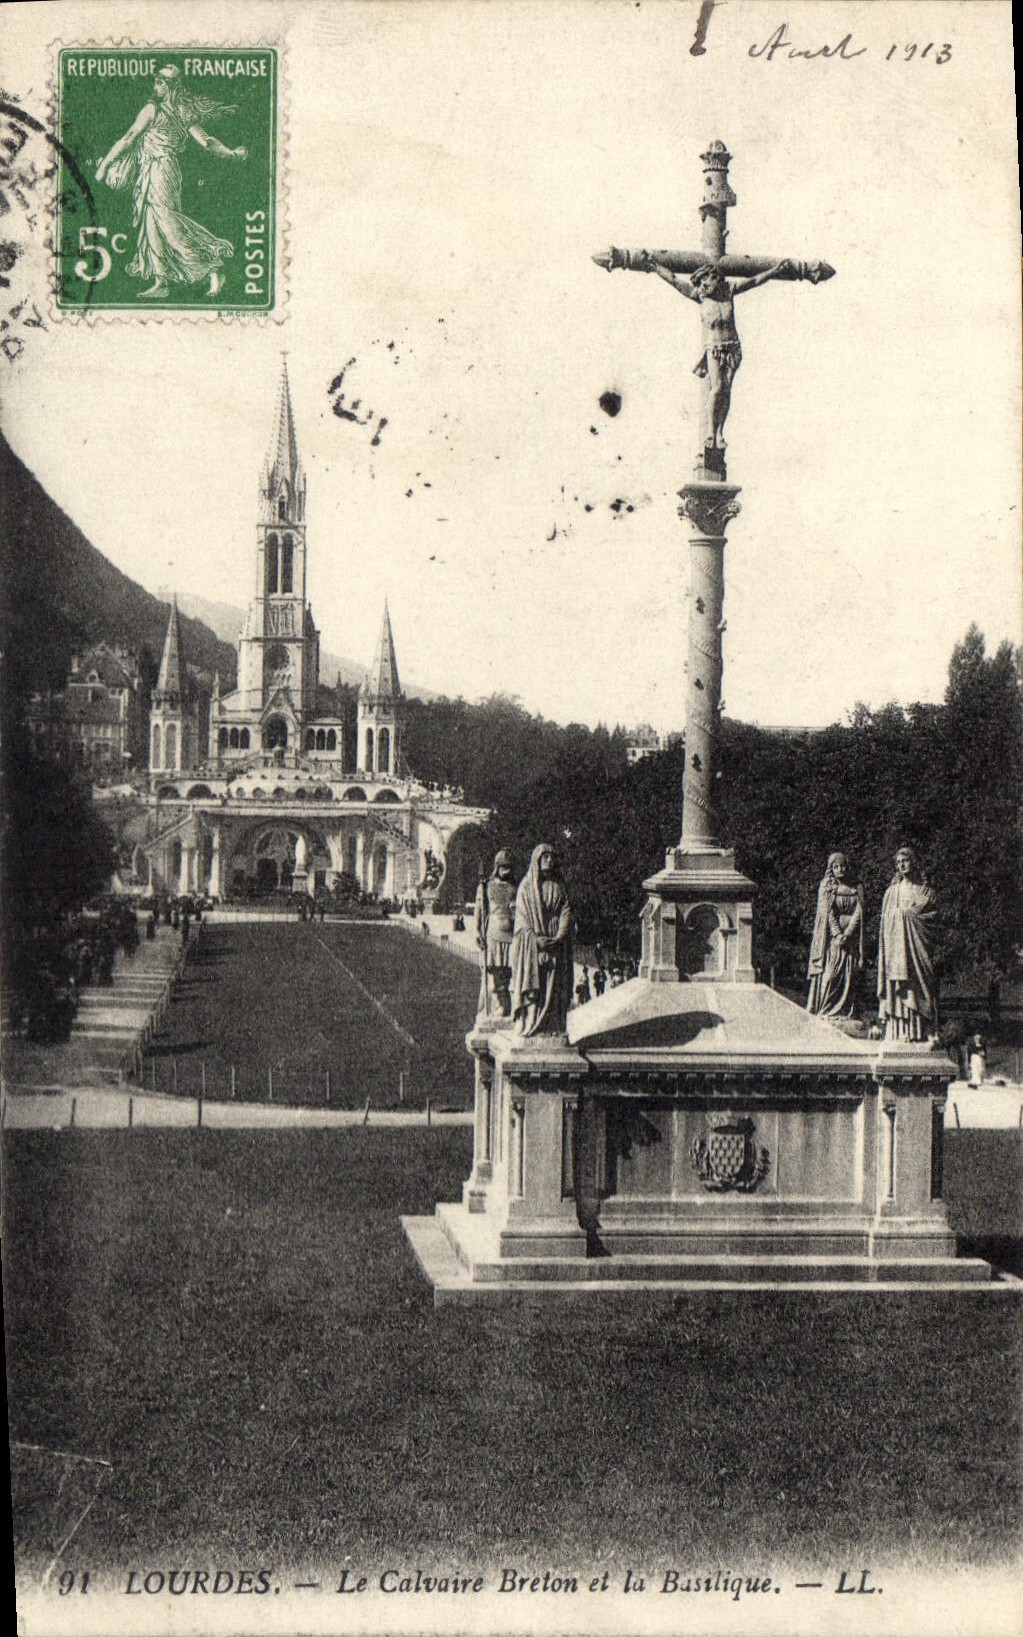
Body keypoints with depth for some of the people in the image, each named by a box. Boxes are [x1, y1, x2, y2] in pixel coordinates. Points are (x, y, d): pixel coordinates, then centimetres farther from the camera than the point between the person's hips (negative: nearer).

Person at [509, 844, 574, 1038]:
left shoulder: (558, 887, 15)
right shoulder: (526, 886, 5)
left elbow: (566, 913, 6)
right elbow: (522, 916, -2)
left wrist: (558, 937, -11)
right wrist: (536, 939, -15)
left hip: (555, 947, 3)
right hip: (531, 947, -3)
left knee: (554, 989, -2)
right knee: (531, 987, -8)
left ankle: (551, 1028, -2)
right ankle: (527, 1027, -8)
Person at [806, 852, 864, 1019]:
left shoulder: (856, 889, 11)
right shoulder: (826, 887, 4)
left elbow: (858, 913, 1)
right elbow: (827, 912, -6)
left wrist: (847, 934, -12)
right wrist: (837, 934, -16)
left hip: (850, 938, 3)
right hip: (831, 936, -3)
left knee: (849, 976, -2)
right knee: (830, 974, -9)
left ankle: (846, 1011, -1)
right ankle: (825, 1011, -8)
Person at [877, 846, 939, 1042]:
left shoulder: (924, 891, 9)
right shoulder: (892, 891, 15)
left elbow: (932, 913, 0)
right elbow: (885, 921, 12)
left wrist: (905, 912, -3)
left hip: (915, 944, -2)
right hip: (894, 944, 2)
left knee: (915, 986, -8)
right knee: (895, 986, -6)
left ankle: (918, 1031, -10)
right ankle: (897, 1031, -8)